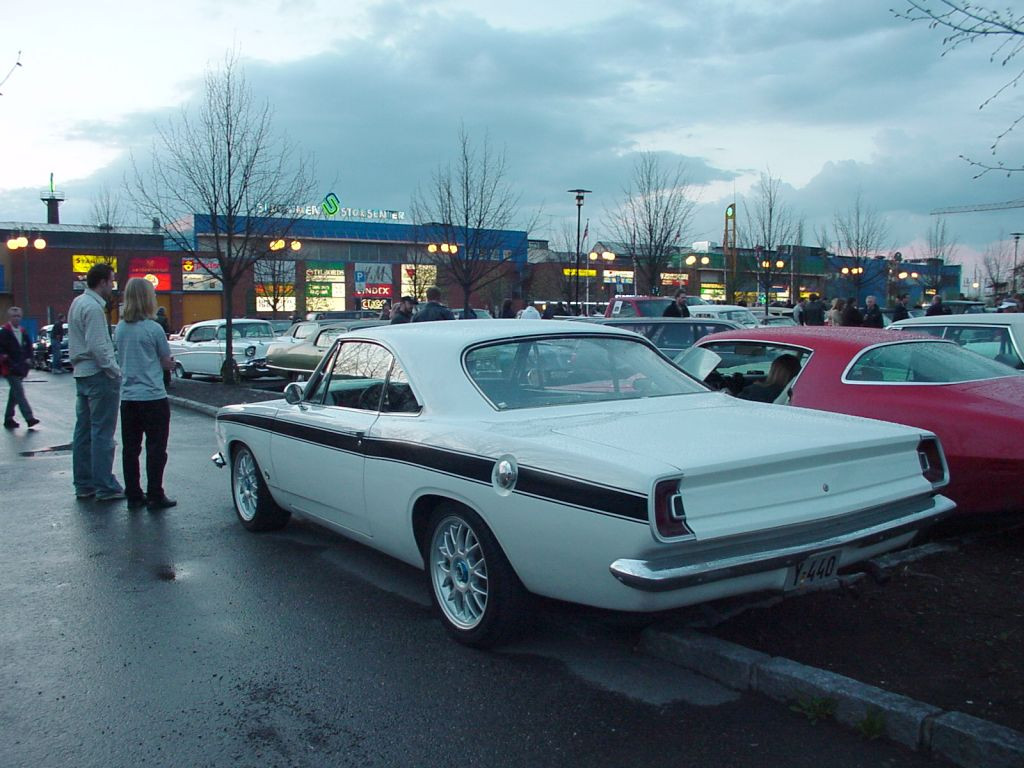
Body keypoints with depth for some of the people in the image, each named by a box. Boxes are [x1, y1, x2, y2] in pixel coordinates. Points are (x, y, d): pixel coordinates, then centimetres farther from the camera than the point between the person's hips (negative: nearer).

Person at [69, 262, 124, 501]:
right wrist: (115, 372, -15)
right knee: (102, 432, -6)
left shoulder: (78, 303, 15)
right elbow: (98, 346, -21)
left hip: (82, 374, 10)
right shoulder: (93, 307, -16)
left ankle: (84, 484, 20)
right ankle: (105, 487, -2)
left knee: (83, 431, 13)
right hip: (98, 374, -10)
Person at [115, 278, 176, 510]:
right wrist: (170, 363, 15)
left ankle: (133, 495, 16)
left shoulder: (120, 328, 6)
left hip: (128, 397, 6)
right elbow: (168, 362, -5)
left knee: (130, 448, 11)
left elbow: (120, 360, 15)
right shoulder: (153, 328, -12)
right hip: (153, 397, -6)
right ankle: (155, 497, 3)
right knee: (156, 448, 1)